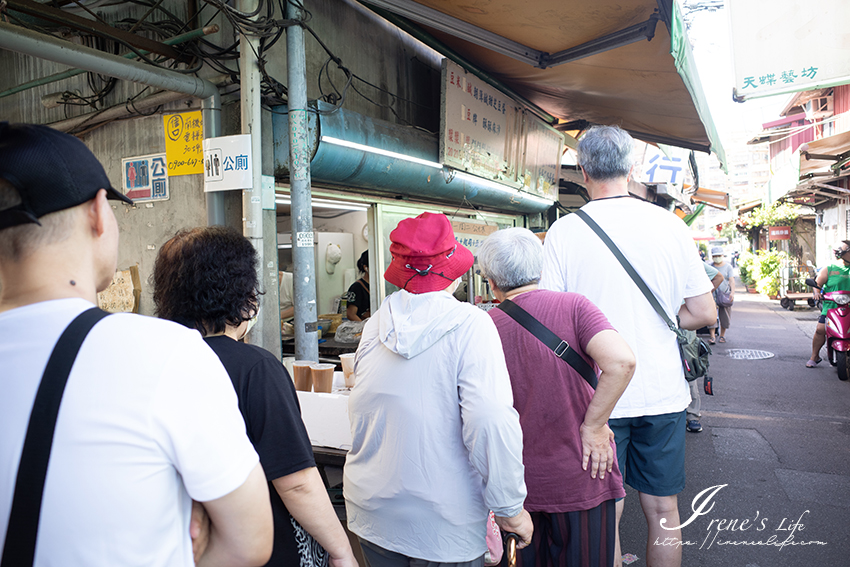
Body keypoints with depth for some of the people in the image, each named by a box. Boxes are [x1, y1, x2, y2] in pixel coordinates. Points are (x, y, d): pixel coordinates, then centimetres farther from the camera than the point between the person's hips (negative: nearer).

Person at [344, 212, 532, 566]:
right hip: (443, 525, -5)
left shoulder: (375, 325, -3)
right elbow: (492, 421, -25)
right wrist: (509, 509, -15)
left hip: (371, 511, 5)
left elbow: (360, 416, 6)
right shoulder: (469, 324, -17)